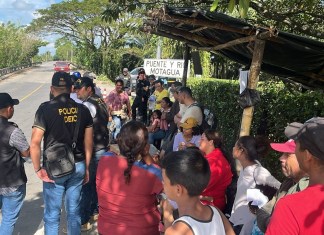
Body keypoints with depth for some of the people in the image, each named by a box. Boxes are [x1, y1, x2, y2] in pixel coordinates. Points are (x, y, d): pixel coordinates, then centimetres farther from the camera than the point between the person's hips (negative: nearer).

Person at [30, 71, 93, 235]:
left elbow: (35, 144, -17)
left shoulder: (46, 109, -12)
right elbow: (88, 143, 3)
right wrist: (86, 168, 12)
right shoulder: (83, 110, -1)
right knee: (74, 211, 18)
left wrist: (38, 169, -6)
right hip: (77, 166, 4)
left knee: (52, 214, 12)